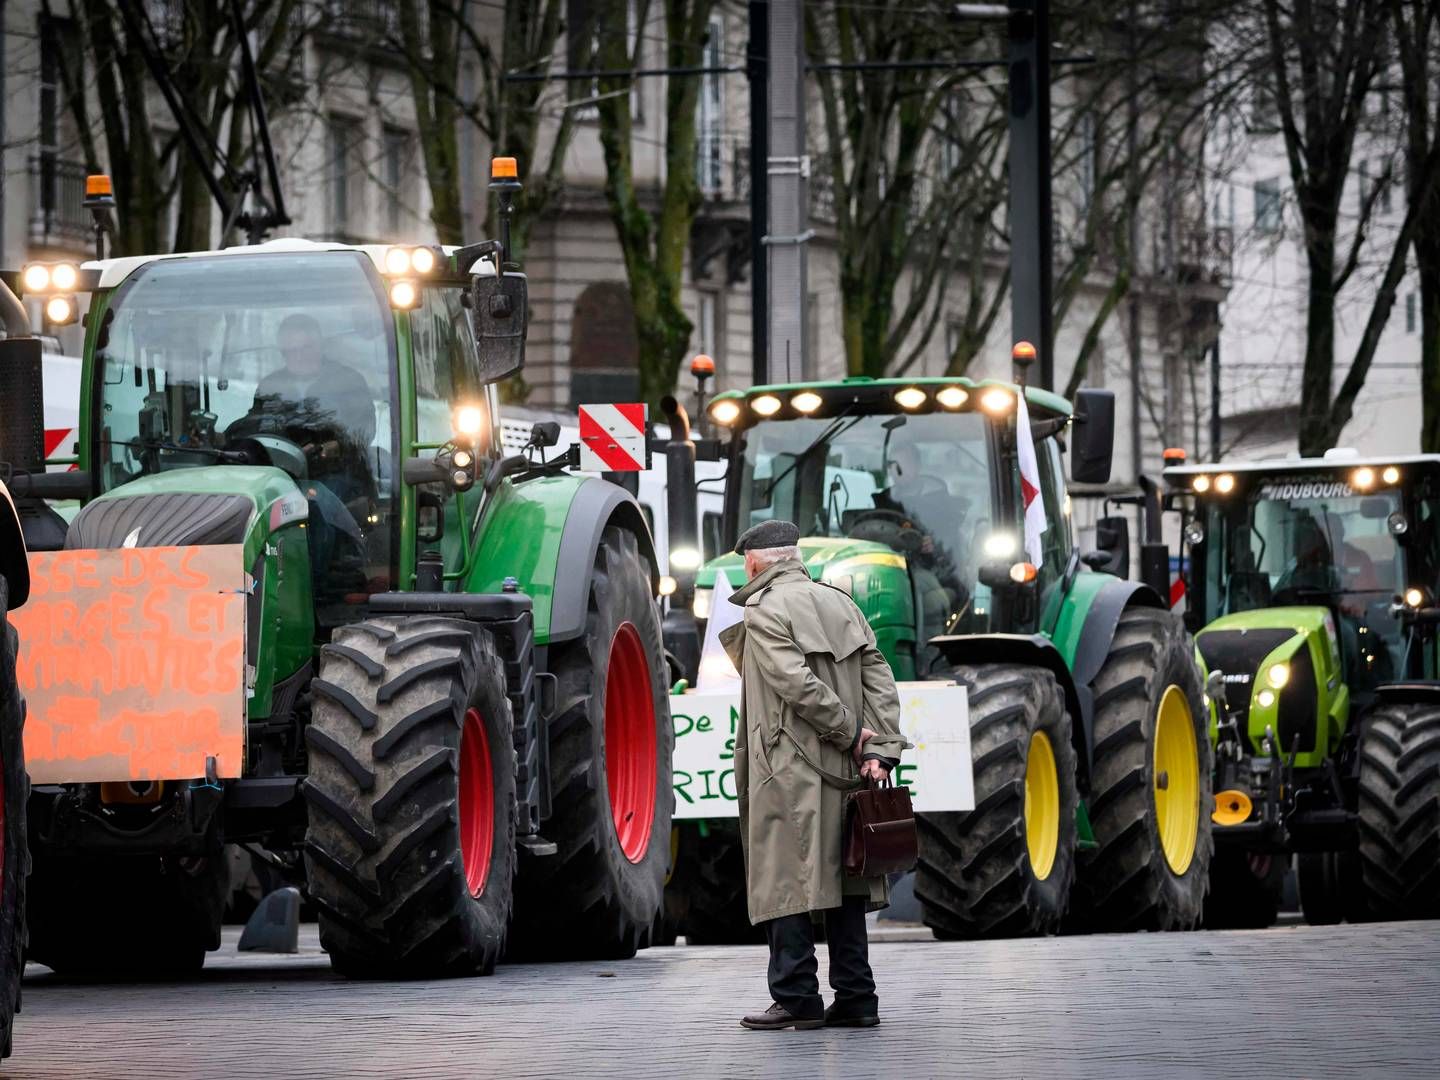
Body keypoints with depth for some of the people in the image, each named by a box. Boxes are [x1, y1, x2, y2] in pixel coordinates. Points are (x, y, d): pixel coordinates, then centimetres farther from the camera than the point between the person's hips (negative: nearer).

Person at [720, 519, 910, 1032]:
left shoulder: (764, 611, -7)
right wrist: (880, 749, -1)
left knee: (785, 883, -3)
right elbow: (879, 679, 7)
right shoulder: (840, 604, 14)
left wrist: (850, 732, -8)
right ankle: (855, 998, 10)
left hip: (789, 772, -7)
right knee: (842, 877, 10)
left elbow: (797, 684, -17)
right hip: (844, 774, 7)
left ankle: (797, 997, -7)